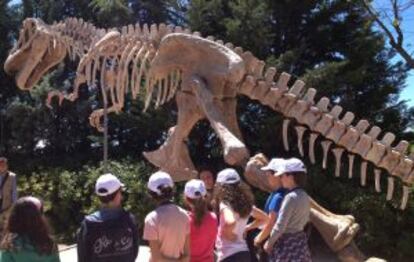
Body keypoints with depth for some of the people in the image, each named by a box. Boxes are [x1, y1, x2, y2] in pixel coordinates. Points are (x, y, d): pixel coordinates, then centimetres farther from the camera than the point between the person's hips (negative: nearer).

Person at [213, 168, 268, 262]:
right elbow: (264, 218, 17)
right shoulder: (245, 203, 7)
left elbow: (231, 222, -36)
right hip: (244, 253, 8)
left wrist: (227, 234, -16)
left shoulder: (225, 204, -16)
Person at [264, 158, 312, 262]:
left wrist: (269, 243, -7)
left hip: (286, 242, -8)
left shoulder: (291, 197, -20)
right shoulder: (305, 196, 6)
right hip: (300, 240, 8)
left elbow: (280, 226, -19)